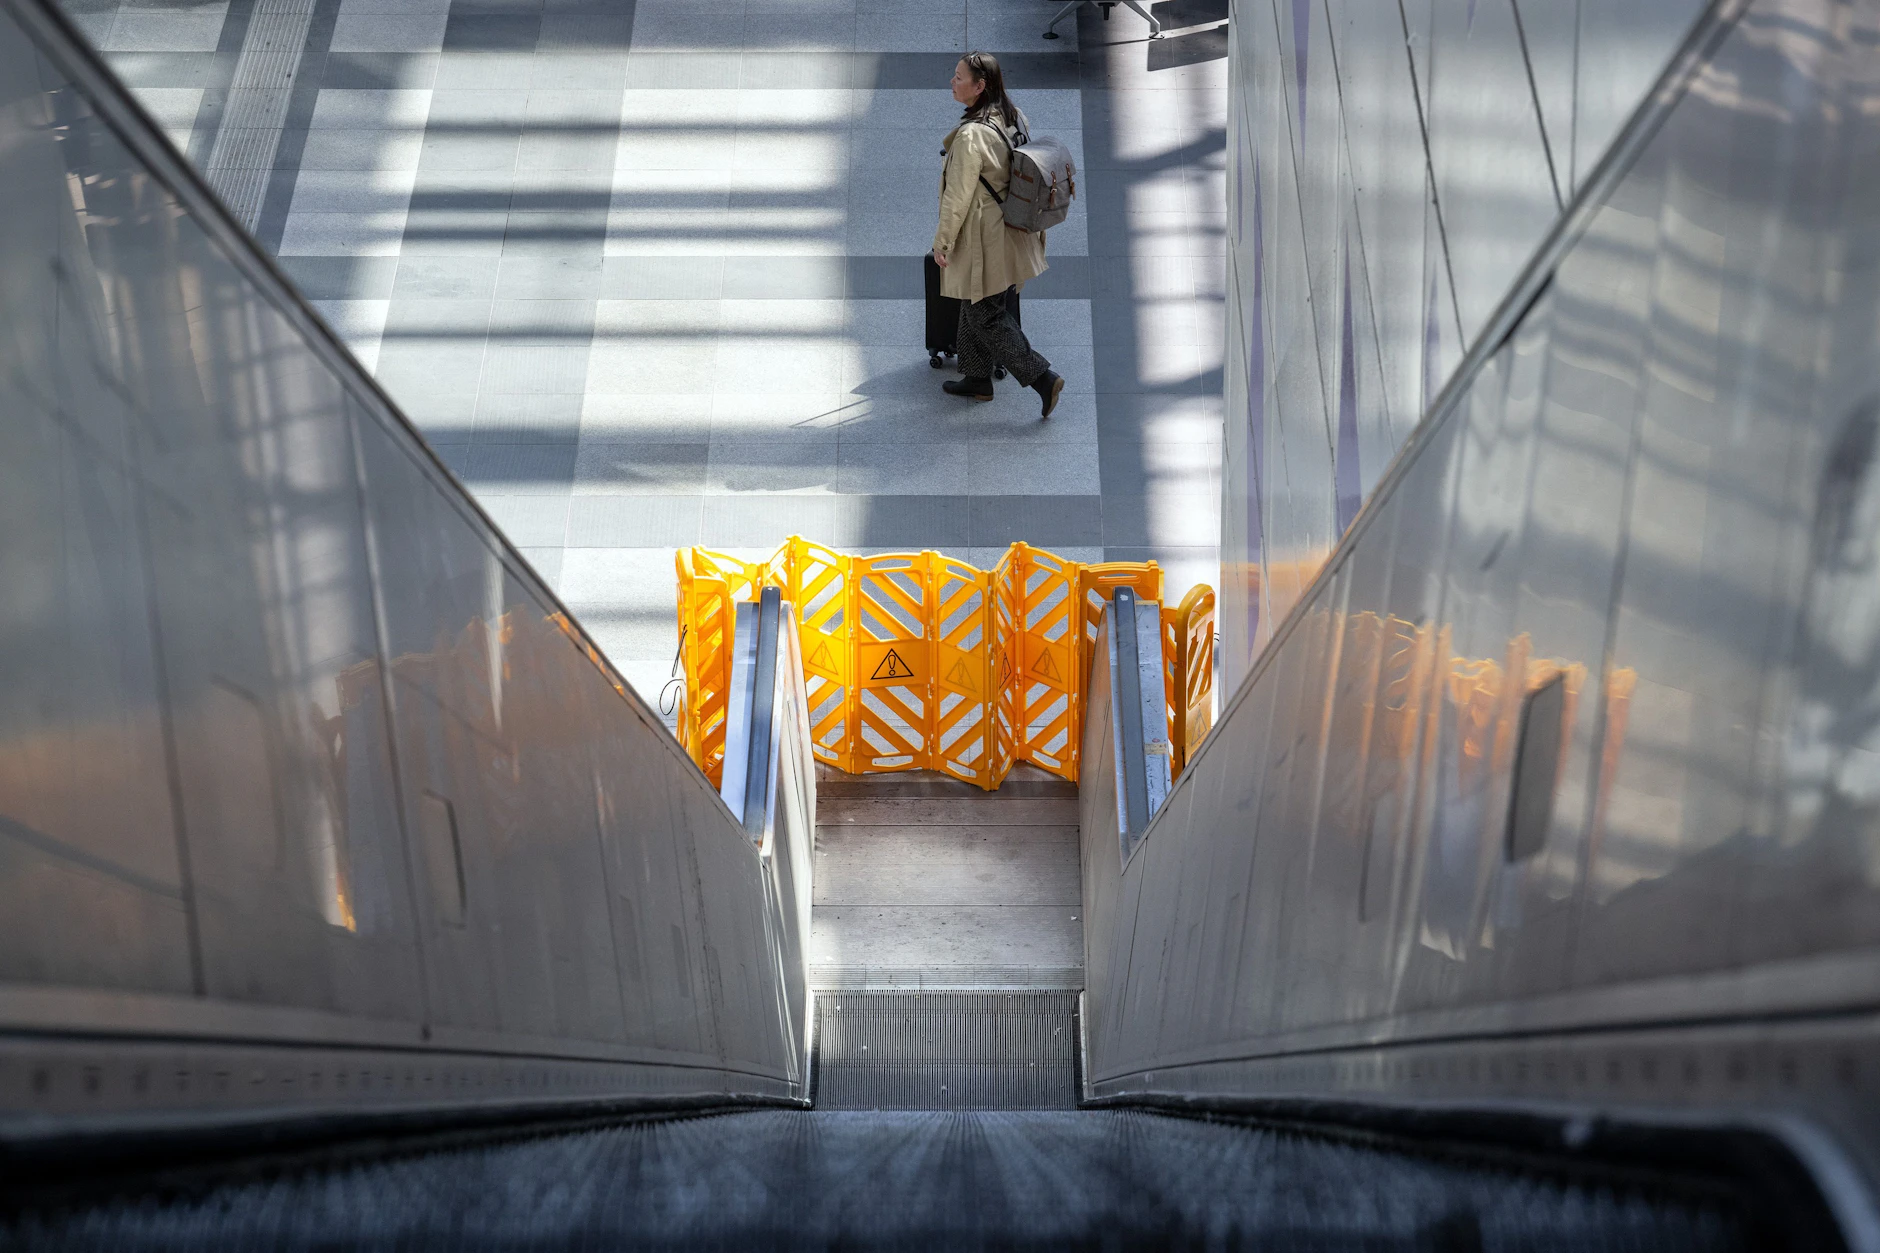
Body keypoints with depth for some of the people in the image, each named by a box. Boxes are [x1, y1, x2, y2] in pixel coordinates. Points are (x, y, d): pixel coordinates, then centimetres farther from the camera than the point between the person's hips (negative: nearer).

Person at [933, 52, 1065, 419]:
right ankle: (977, 378, 36)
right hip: (1009, 232, 9)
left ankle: (1042, 378, 4)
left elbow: (959, 195, -22)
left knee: (985, 317, 5)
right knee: (975, 306, 23)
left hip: (982, 238, -9)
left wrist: (942, 242, -10)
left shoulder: (971, 135, -27)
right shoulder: (1014, 117, -1)